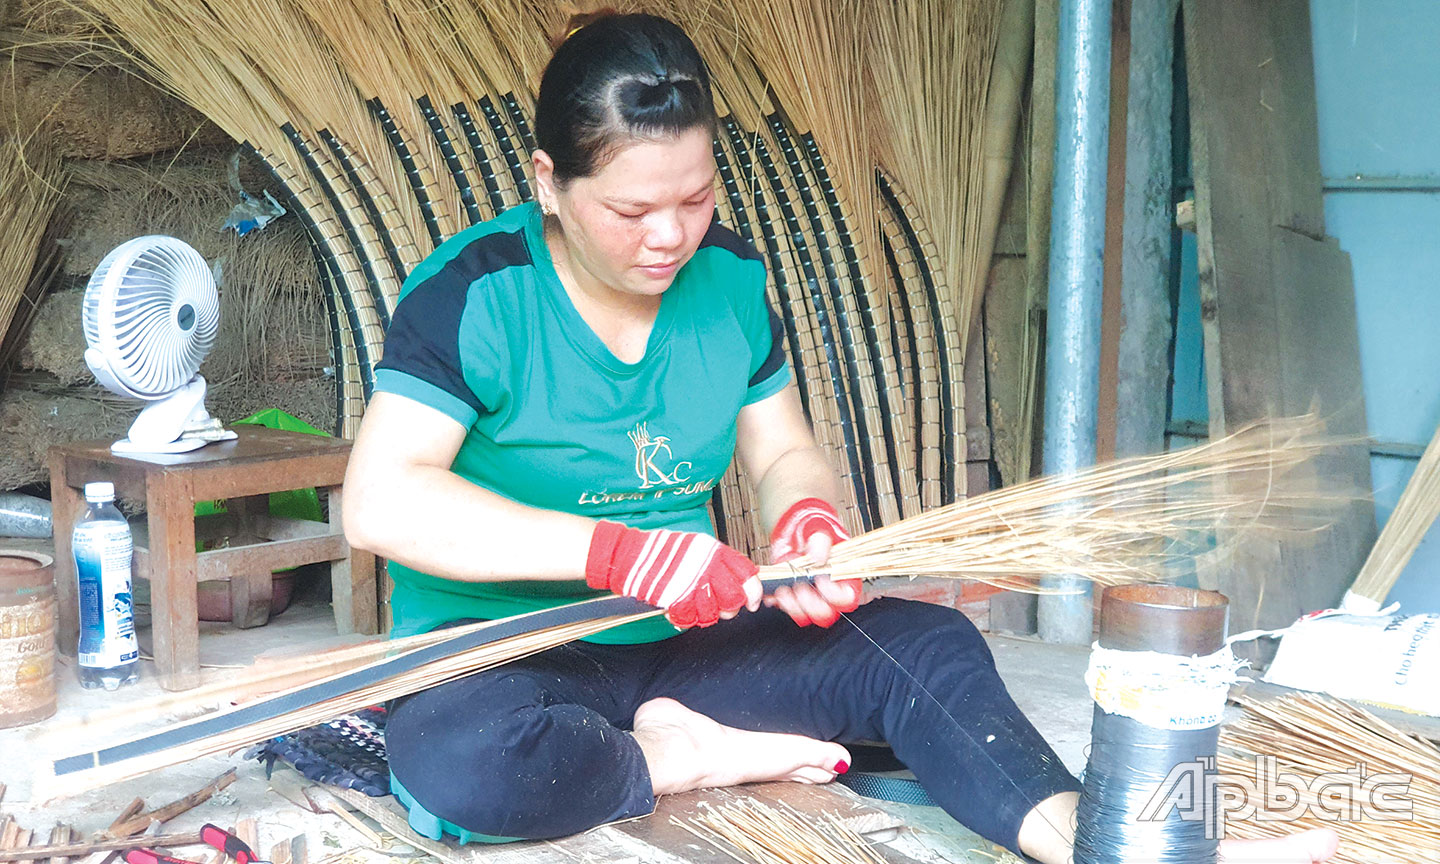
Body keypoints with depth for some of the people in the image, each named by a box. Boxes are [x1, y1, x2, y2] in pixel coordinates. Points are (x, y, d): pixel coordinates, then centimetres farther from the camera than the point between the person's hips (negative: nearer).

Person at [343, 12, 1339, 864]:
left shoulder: (729, 276, 3)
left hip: (685, 644, 5)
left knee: (923, 644, -16)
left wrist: (807, 516, -13)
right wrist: (610, 550, -31)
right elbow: (380, 501, -24)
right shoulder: (475, 292, -14)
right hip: (500, 657, -4)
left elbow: (785, 453, 13)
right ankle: (686, 762, -15)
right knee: (458, 762, -39)